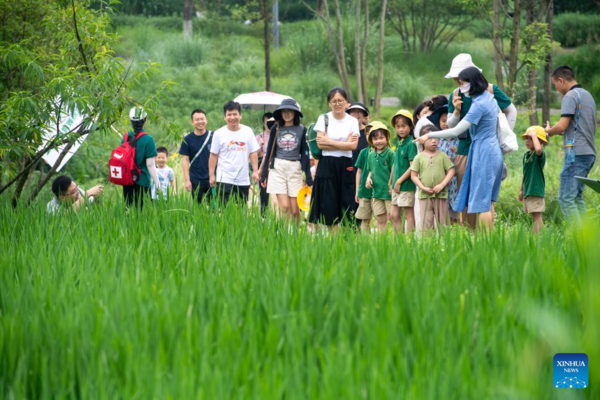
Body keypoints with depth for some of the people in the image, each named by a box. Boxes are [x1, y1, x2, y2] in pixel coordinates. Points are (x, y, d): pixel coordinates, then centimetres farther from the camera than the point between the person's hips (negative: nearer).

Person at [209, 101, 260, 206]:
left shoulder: (248, 131, 6)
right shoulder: (219, 133, 0)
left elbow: (253, 153, 9)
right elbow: (213, 156, 2)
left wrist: (255, 171, 3)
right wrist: (211, 175, -1)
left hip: (243, 180, 3)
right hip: (224, 180, -3)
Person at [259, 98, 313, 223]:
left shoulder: (301, 129, 4)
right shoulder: (276, 129, 6)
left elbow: (305, 153, 5)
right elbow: (269, 152, 11)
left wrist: (308, 177, 2)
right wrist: (263, 174, 10)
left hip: (295, 169, 0)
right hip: (278, 168, 0)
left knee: (294, 209, -1)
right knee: (284, 207, -10)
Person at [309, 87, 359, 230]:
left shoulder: (352, 121, 5)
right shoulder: (324, 119, 3)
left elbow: (353, 145, -8)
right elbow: (320, 144, -7)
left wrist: (329, 141, -9)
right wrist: (344, 144, -8)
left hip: (345, 166, 1)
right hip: (327, 165, -1)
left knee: (345, 207, -1)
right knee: (329, 208, -2)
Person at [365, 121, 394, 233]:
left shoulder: (390, 153, -10)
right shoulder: (371, 155, 10)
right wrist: (369, 178, 2)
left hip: (389, 192, -6)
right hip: (376, 192, 6)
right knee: (381, 220, 10)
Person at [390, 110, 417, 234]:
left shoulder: (411, 144, -13)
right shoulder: (399, 143, 11)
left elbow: (412, 167, -17)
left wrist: (399, 181, -15)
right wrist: (391, 182, 17)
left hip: (407, 185, -8)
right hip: (397, 186, 8)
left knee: (408, 214, -1)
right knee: (394, 215, 10)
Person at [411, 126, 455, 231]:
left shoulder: (442, 156, 2)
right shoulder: (419, 157, 2)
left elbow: (451, 171, 0)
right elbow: (413, 175, 2)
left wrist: (442, 185, -12)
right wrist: (423, 188, -10)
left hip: (441, 194, 0)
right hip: (425, 195, 0)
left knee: (442, 222, 7)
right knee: (426, 223, -1)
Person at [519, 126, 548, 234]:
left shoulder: (540, 155, -10)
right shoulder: (526, 155, 14)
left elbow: (538, 149, -37)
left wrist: (533, 135, -24)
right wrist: (521, 190, 26)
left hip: (536, 190, -8)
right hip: (527, 191, 8)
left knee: (537, 215, -9)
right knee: (535, 216, 11)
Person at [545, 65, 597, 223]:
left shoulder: (570, 96, -9)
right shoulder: (587, 95, 20)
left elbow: (562, 126, -18)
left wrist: (549, 131, 3)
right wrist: (562, 132, 20)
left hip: (576, 153, -9)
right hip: (589, 153, 9)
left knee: (566, 198, -9)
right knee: (577, 197, 14)